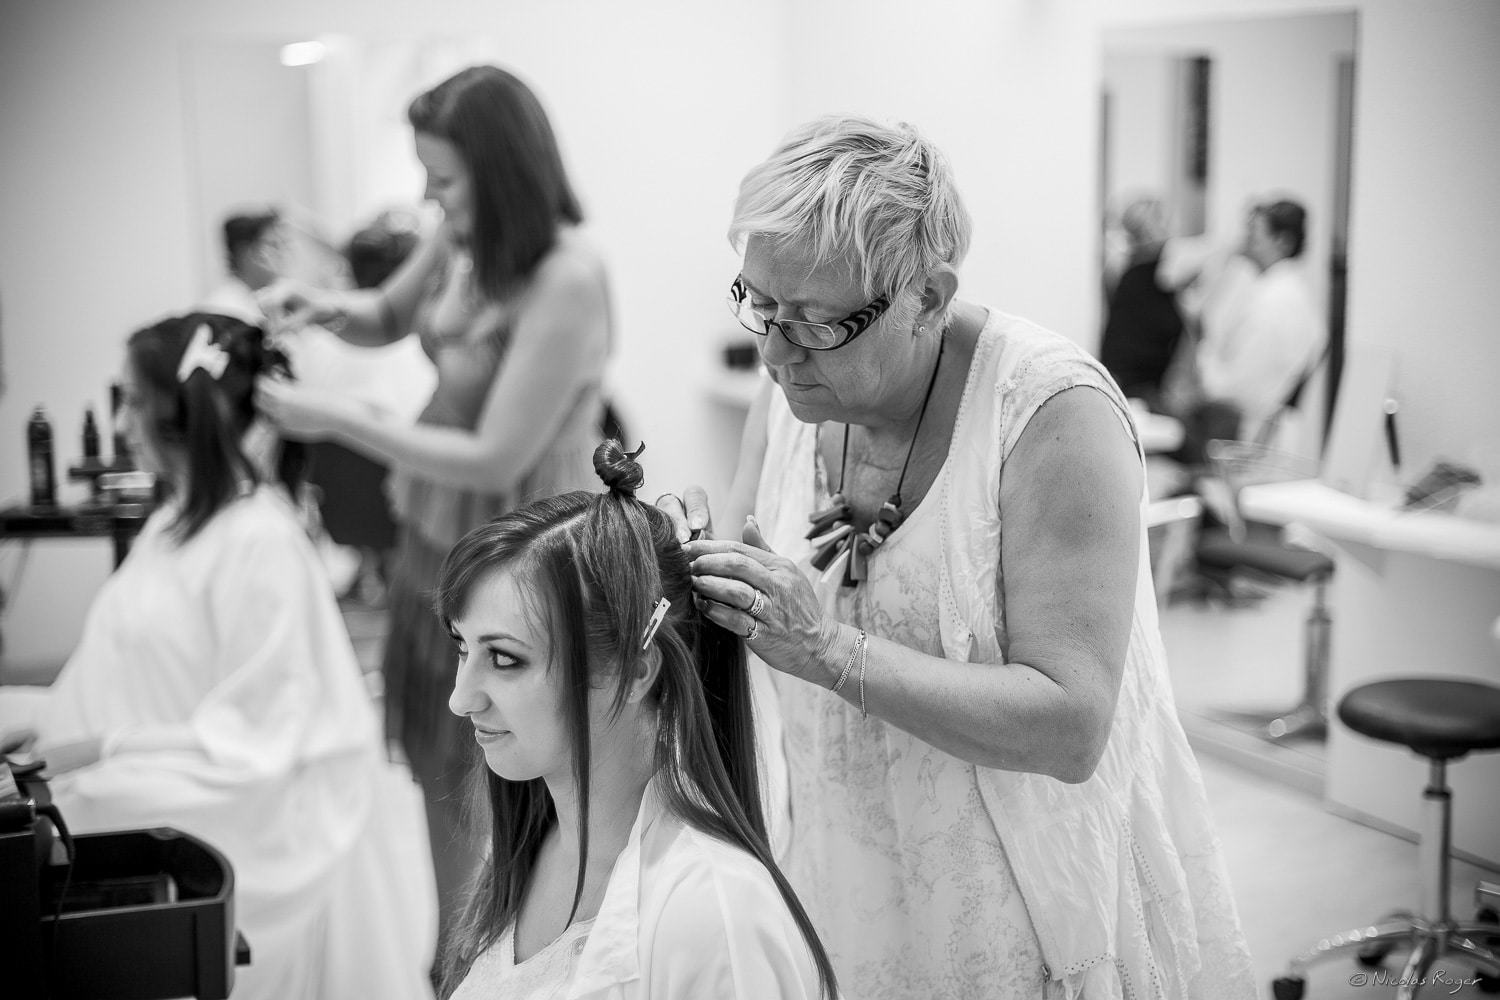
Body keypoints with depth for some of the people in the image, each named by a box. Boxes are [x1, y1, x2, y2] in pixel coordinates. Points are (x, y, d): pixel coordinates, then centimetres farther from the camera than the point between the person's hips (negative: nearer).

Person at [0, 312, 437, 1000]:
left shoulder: (260, 543, -17)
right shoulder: (176, 521, 9)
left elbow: (248, 744, -16)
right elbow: (131, 681, 14)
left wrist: (103, 750, -17)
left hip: (250, 834, -8)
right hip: (176, 811, 8)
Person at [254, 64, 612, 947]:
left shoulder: (567, 282, -25)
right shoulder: (463, 239, -4)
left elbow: (495, 458, -23)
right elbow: (391, 316, 17)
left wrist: (337, 419, -18)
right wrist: (325, 305, -5)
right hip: (438, 538, 8)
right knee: (438, 770, 19)